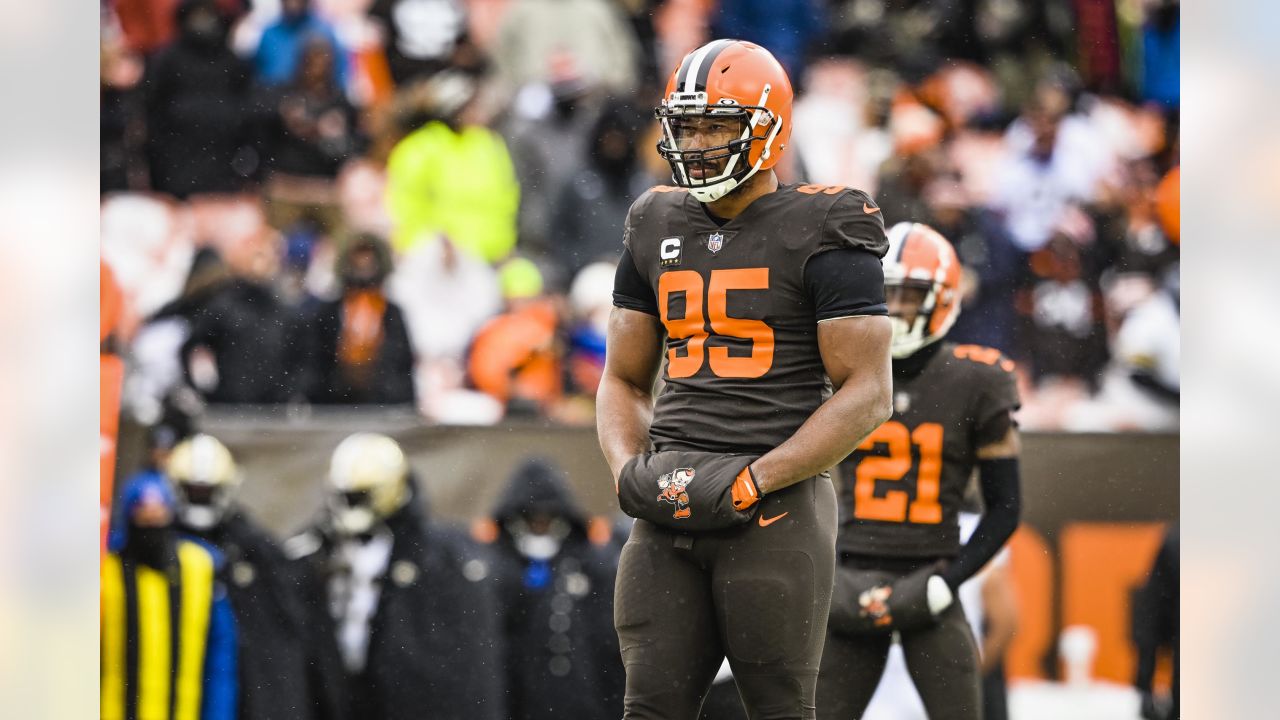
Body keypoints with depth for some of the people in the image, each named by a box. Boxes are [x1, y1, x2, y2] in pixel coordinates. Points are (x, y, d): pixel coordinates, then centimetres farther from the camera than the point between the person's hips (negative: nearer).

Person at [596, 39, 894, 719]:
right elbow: (624, 381, 21)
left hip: (774, 507, -5)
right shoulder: (659, 229, 14)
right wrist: (629, 470, -1)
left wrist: (751, 481, -15)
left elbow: (866, 392, -8)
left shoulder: (821, 234, -4)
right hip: (671, 509, 5)